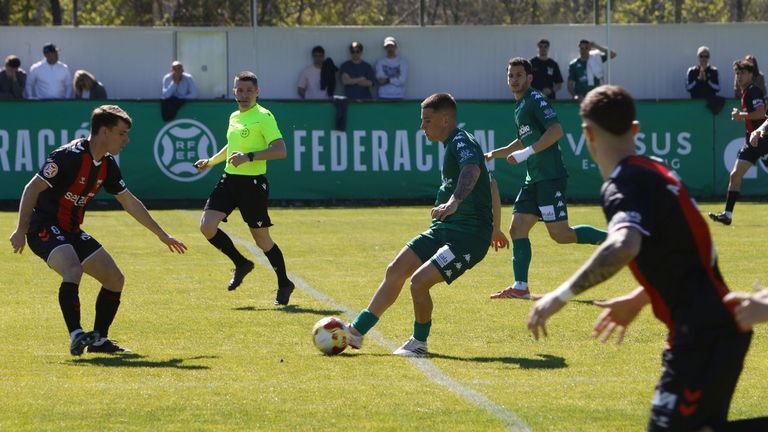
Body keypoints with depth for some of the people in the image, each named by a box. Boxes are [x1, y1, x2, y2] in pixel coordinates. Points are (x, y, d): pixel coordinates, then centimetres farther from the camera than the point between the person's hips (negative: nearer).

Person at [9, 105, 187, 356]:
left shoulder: (107, 165, 6)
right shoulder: (69, 156, -20)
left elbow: (129, 202, 19)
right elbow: (32, 188, -18)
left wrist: (162, 235, 23)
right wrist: (21, 230, -20)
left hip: (71, 231, 9)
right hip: (44, 228, -9)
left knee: (115, 280, 6)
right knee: (73, 270, -34)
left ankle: (98, 339, 16)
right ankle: (76, 336, -40)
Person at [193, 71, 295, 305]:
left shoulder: (263, 117, -10)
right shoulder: (234, 117, 14)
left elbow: (280, 150, -20)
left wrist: (249, 157, -27)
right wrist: (211, 161, 32)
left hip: (253, 183, -7)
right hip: (229, 180, 7)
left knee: (261, 238, 2)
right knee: (207, 226, -8)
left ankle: (284, 284, 22)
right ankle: (241, 264, 13)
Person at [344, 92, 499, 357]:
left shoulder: (462, 143, -15)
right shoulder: (453, 144, 17)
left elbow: (472, 170, -39)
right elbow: (488, 181, 29)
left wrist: (454, 201, -58)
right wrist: (494, 229, 38)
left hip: (469, 236, -11)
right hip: (445, 229, 11)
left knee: (419, 281, -19)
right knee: (395, 271, 7)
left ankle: (419, 343, 5)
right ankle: (356, 331, 14)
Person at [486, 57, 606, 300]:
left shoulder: (535, 100, -9)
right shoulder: (520, 106, 20)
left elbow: (556, 130, -21)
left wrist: (527, 152, -22)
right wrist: (495, 154, 32)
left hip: (550, 177, -10)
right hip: (534, 179, 10)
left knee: (561, 235, -13)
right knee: (517, 229, 3)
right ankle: (520, 287, 4)